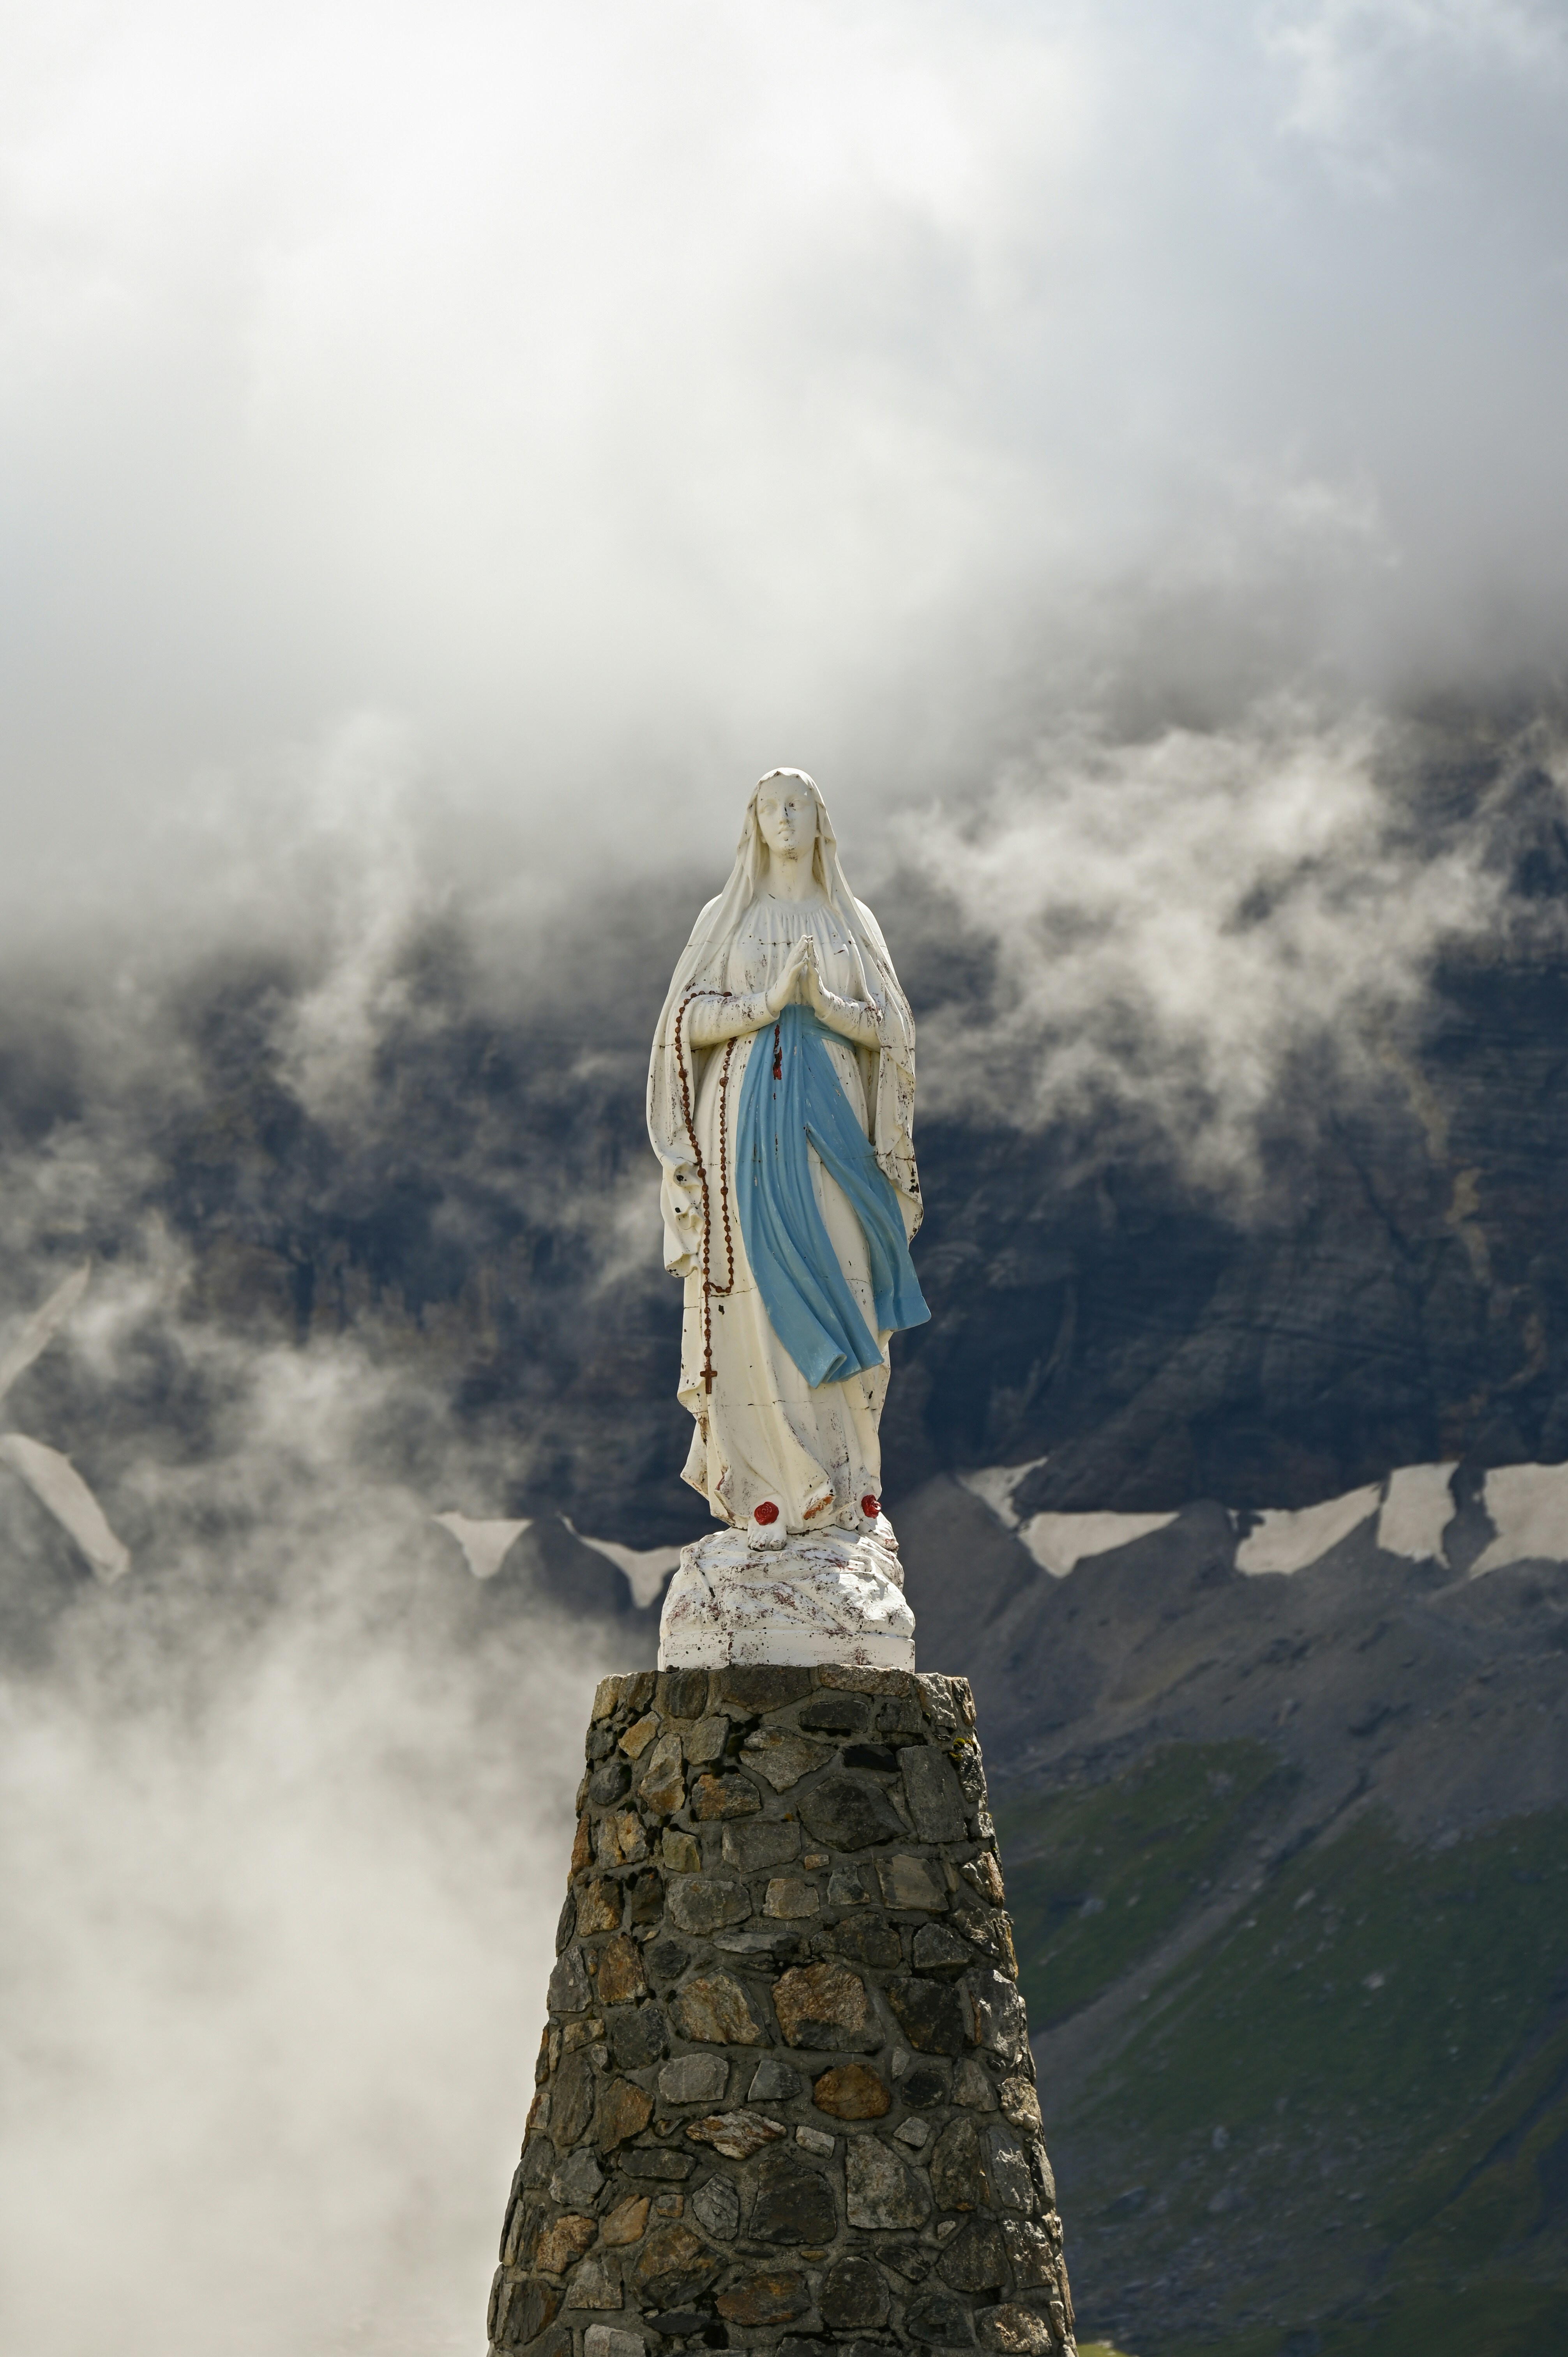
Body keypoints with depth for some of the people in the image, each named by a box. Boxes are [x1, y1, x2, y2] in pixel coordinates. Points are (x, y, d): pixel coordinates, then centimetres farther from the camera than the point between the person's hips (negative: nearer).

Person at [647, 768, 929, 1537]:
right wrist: (771, 998, -14)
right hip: (750, 1117, -2)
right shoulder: (726, 918, 9)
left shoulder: (853, 923, 13)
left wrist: (825, 1002, -13)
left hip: (832, 1119, 2)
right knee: (761, 1293, -8)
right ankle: (767, 1487, -7)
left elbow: (889, 1028, 6)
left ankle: (845, 1486, 0)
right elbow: (690, 1020, 0)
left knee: (838, 1294, -4)